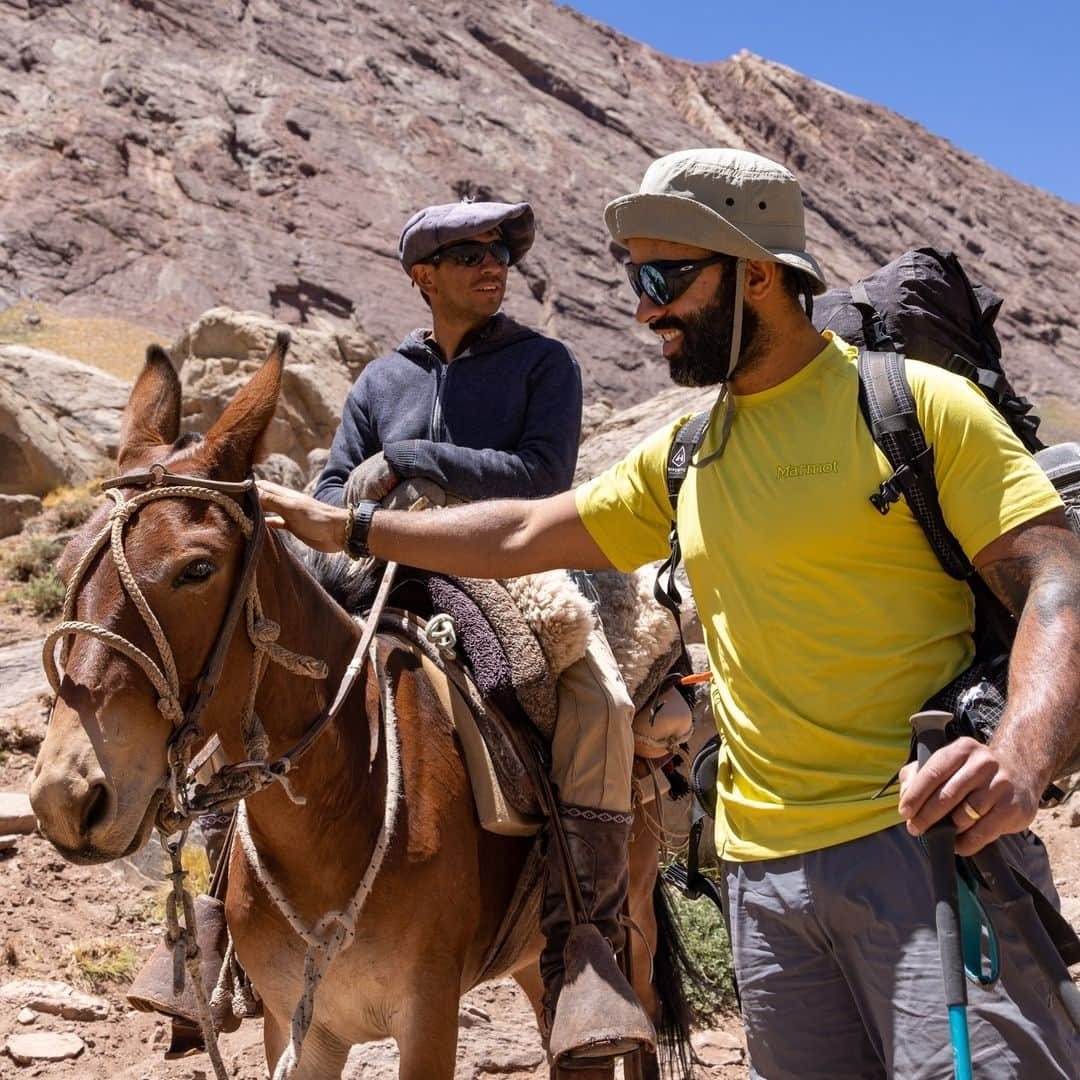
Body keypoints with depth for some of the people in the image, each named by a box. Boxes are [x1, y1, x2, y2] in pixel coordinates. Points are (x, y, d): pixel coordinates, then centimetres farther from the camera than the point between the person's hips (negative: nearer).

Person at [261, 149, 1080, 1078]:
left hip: (927, 837, -6)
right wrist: (342, 527, 18)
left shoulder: (918, 404, -4)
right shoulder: (684, 456, 16)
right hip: (764, 865, 6)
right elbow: (524, 536, 20)